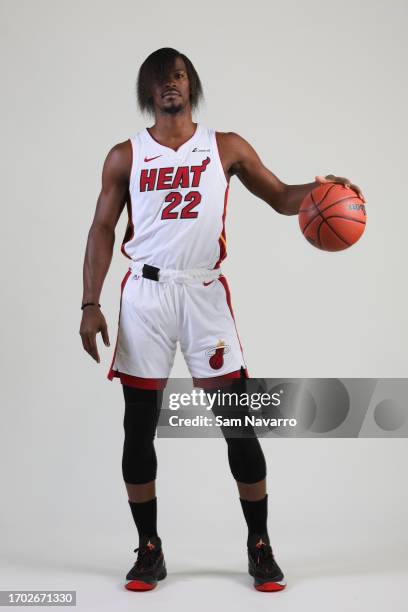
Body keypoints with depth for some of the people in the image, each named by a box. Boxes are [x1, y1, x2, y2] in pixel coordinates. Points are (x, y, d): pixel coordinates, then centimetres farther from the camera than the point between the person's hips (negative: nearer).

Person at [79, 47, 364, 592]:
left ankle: (260, 547, 12)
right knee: (139, 425, 3)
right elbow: (103, 230, 6)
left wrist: (319, 190, -11)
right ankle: (150, 550, 17)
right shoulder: (125, 156, 7)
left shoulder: (226, 148, 7)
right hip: (145, 294, 1)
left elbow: (280, 198, 11)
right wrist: (90, 305, -2)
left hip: (205, 292, 0)